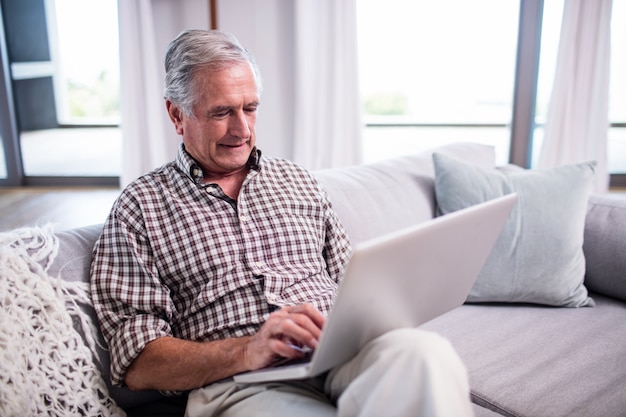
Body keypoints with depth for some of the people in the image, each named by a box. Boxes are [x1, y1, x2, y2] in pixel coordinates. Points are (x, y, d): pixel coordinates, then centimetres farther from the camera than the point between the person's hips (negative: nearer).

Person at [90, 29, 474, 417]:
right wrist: (247, 350, -18)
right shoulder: (139, 207, 7)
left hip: (343, 355, 5)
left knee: (425, 351, -32)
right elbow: (138, 365, -1)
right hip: (240, 383, -4)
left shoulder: (299, 182, 20)